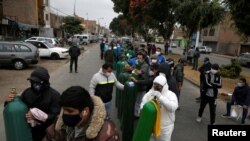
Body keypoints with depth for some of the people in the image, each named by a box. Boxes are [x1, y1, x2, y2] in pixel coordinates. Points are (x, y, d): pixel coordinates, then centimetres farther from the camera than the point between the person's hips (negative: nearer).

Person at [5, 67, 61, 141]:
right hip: (31, 127, 4)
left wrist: (36, 117, -34)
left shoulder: (54, 95, -21)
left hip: (46, 126, -3)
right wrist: (9, 102, -17)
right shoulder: (27, 92, -9)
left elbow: (54, 116, -22)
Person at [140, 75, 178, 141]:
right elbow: (142, 107, 1)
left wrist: (160, 97, -33)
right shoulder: (149, 94, -3)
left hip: (165, 127, -2)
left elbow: (173, 107, -29)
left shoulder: (170, 95, -12)